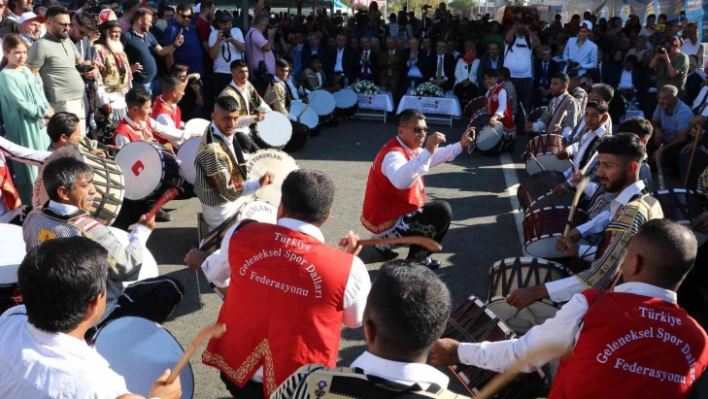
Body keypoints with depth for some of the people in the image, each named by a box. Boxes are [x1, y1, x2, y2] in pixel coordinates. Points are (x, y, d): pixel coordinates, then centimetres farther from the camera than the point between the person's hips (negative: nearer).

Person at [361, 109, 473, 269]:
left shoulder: (410, 148, 5)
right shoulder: (393, 154, -25)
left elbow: (432, 159, 24)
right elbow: (401, 181, -48)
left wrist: (461, 144, 15)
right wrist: (428, 151, -52)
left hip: (392, 214, 10)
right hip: (387, 222, -10)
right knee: (443, 211, -15)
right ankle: (416, 261, 0)